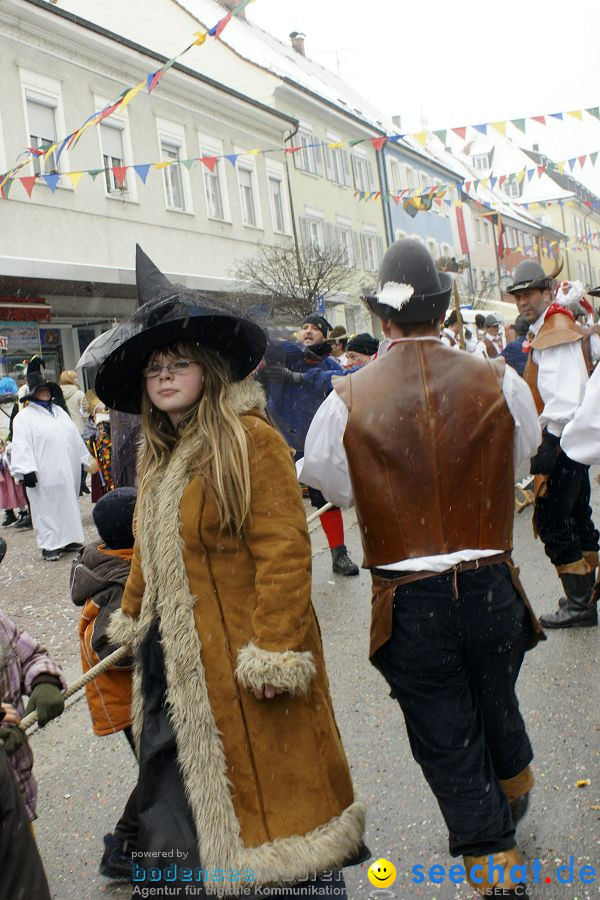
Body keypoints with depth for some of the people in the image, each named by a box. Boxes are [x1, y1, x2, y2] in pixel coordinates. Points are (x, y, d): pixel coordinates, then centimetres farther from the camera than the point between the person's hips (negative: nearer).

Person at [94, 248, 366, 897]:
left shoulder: (248, 439, -14)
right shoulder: (159, 456, 12)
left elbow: (284, 550, -19)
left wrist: (276, 650, -22)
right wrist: (132, 619, 29)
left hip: (239, 658, -8)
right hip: (173, 663, 8)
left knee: (268, 792, 5)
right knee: (168, 803, 16)